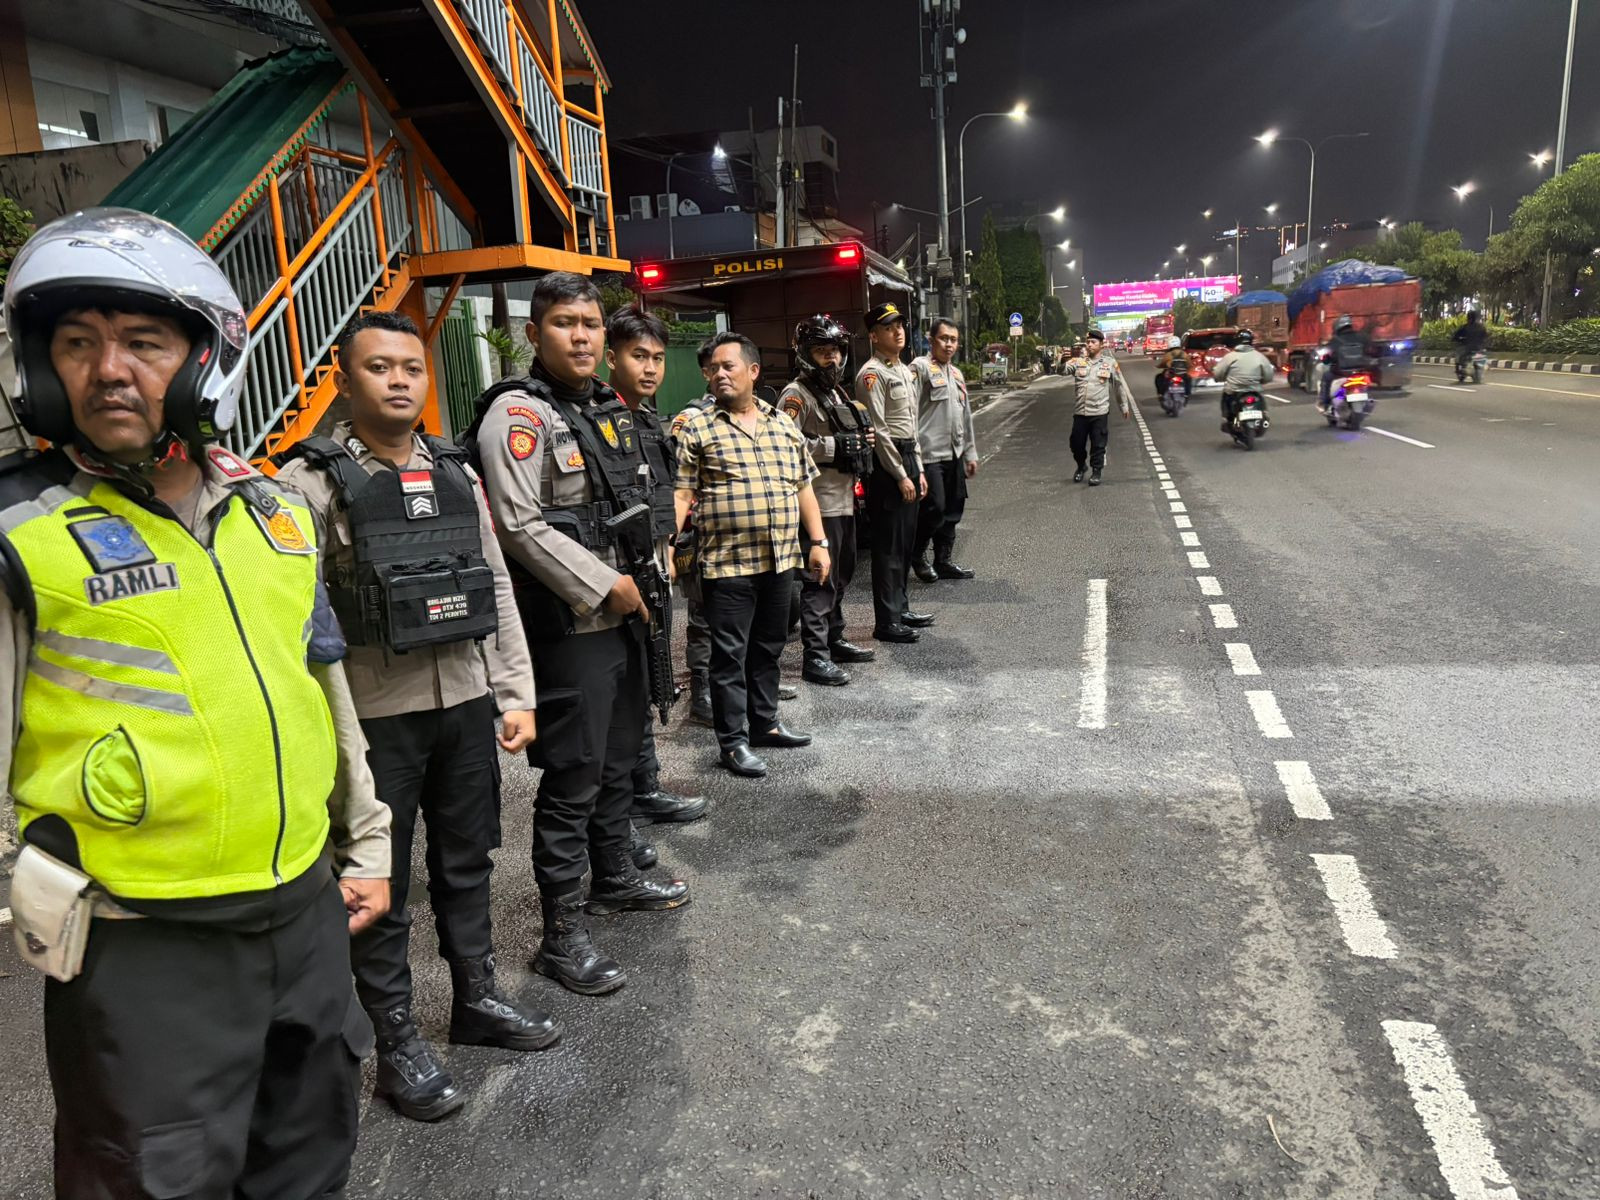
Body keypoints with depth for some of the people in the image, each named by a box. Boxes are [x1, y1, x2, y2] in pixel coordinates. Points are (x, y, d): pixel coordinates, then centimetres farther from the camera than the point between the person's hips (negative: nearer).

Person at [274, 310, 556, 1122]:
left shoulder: (456, 473, 8)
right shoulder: (310, 482, -8)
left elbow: (497, 589, 10)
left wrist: (515, 694, 6)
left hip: (467, 702, 5)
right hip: (373, 715, -5)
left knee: (466, 860, 18)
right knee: (383, 880, 9)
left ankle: (477, 999, 38)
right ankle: (398, 1041, 26)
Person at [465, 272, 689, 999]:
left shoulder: (609, 408, 13)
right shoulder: (518, 414, -13)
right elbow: (521, 526, -21)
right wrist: (605, 585, -17)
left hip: (623, 612, 9)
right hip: (568, 625, -8)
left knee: (619, 758, 20)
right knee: (573, 777, -2)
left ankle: (613, 878, 40)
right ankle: (562, 935, 10)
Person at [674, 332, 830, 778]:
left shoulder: (784, 426, 12)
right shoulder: (698, 430, -2)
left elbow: (803, 487, 15)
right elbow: (681, 493, -6)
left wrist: (818, 542, 9)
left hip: (781, 560, 5)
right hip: (727, 563, -5)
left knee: (768, 647, 17)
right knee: (730, 654, 2)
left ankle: (764, 722, 32)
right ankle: (733, 741, 12)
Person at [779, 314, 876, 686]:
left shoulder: (837, 392, 19)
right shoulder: (796, 395, -11)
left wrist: (862, 440, 11)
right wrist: (833, 447, -23)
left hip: (844, 499, 10)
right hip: (819, 502, -10)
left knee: (841, 575, 18)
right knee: (819, 580, -7)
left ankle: (834, 639, 31)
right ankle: (815, 657, -3)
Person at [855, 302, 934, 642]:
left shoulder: (905, 371, 18)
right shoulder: (872, 374, -12)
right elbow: (878, 430, -17)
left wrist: (918, 470, 17)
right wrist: (900, 476, -18)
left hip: (907, 458, 9)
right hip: (886, 462, -9)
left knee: (905, 541, 15)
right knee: (889, 545, -5)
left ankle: (900, 608, 26)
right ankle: (886, 622, 1)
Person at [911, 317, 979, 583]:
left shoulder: (957, 373, 19)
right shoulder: (920, 367, -6)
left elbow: (966, 416, 23)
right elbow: (910, 412, -13)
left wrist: (970, 452, 20)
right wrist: (914, 454, -19)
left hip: (954, 453, 8)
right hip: (930, 453, -8)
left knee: (953, 510, 10)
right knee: (934, 508, -10)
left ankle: (943, 560, 20)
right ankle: (917, 555, 10)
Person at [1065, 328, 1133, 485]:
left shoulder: (1110, 362, 3)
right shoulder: (1079, 362, 5)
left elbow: (1120, 384, 10)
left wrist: (1124, 406, 14)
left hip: (1100, 412, -1)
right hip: (1080, 411, 2)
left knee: (1098, 445, 1)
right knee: (1076, 443, 8)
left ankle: (1096, 472, 15)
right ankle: (1081, 466, 33)